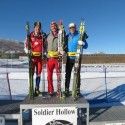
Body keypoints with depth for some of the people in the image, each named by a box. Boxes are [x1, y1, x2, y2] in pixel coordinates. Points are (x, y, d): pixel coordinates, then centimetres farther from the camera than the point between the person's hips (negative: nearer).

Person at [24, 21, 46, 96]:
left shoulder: (43, 36, 8)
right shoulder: (30, 35, 2)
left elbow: (45, 46, 11)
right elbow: (26, 45, 3)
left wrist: (44, 53, 0)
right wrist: (28, 51, -14)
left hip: (40, 57, 2)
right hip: (32, 57, -2)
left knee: (38, 73, 7)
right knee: (31, 73, -3)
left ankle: (37, 89, 18)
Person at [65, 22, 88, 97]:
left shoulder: (79, 36, 5)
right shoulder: (67, 37, 13)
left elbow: (86, 46, 1)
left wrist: (83, 43, -20)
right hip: (69, 58, 2)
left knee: (77, 74, 3)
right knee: (68, 74, 2)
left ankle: (78, 90, 11)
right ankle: (67, 90, 9)